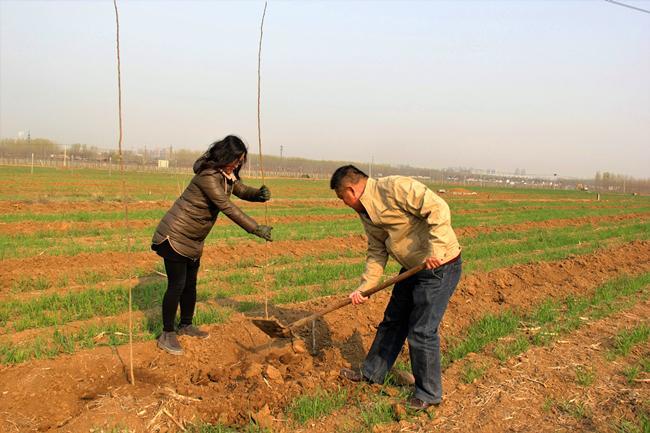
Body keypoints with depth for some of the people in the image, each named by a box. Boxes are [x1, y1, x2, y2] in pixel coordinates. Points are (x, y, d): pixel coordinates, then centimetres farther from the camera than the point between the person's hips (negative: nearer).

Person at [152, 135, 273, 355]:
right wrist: (256, 229, -30)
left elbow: (242, 190, 7)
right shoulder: (208, 176, -26)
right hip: (175, 237, -9)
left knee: (190, 283, 17)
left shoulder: (226, 175, 3)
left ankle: (186, 325, 33)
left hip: (193, 240, 9)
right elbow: (228, 208, -30)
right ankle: (167, 335, 8)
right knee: (177, 285, -4)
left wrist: (260, 194, -17)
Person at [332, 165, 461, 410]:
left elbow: (438, 209, -28)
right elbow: (377, 252, 10)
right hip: (413, 268, 9)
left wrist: (435, 250, -32)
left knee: (421, 331, -3)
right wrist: (364, 288, 3)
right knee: (393, 320, 18)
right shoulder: (365, 213, 7)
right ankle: (372, 373, 35)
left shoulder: (395, 188, -22)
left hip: (440, 266, -9)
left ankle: (429, 394, 16)